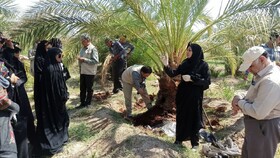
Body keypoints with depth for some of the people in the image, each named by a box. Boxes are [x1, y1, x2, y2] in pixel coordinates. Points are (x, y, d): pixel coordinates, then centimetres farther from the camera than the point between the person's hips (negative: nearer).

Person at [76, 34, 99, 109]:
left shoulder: (93, 48, -11)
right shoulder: (82, 49, 11)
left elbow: (95, 61, -19)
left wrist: (84, 59, -20)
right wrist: (80, 59, 4)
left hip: (90, 72, -7)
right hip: (82, 71, 7)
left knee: (89, 89, 6)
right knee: (82, 89, 11)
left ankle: (88, 103, 19)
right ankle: (82, 103, 21)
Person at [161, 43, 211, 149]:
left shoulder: (203, 65, -11)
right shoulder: (185, 63, 3)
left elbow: (207, 81, -15)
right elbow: (173, 73, -2)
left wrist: (191, 78, -22)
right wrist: (166, 65, -19)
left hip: (195, 96, -5)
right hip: (183, 95, 5)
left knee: (194, 118, 6)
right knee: (181, 116, 14)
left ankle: (195, 142, 23)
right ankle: (180, 138, 31)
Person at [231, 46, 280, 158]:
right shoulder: (262, 74, 4)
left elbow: (258, 113, -32)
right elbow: (254, 95, 17)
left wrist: (239, 102, -16)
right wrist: (240, 97, -4)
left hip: (264, 128, -10)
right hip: (256, 126, 10)